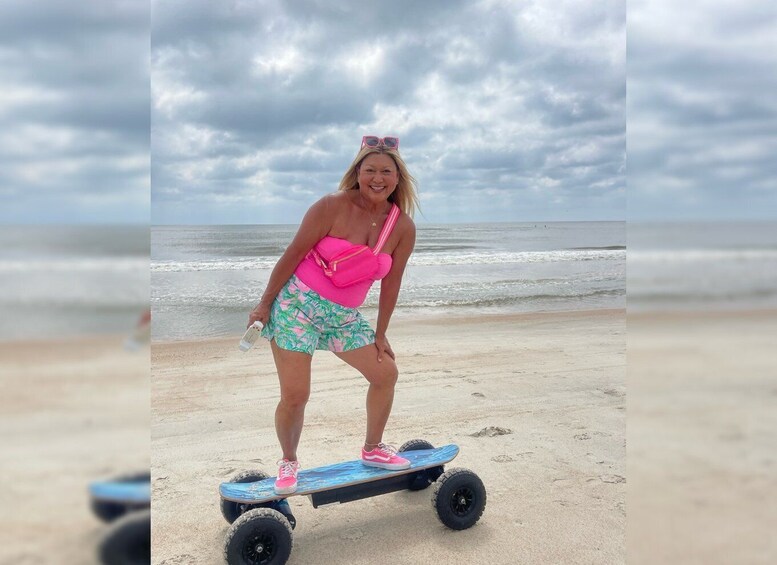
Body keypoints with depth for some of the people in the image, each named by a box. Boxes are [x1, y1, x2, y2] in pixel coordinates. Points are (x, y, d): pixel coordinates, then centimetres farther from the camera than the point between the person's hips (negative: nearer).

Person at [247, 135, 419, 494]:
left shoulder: (403, 227, -3)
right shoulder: (333, 206, -15)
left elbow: (391, 282, 5)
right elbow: (293, 254, -10)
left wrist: (380, 334, 9)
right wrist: (264, 303, -7)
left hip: (344, 317, 5)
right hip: (298, 304, -4)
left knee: (386, 373, 5)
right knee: (294, 396, -6)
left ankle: (372, 448, 27)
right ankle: (288, 461, 22)